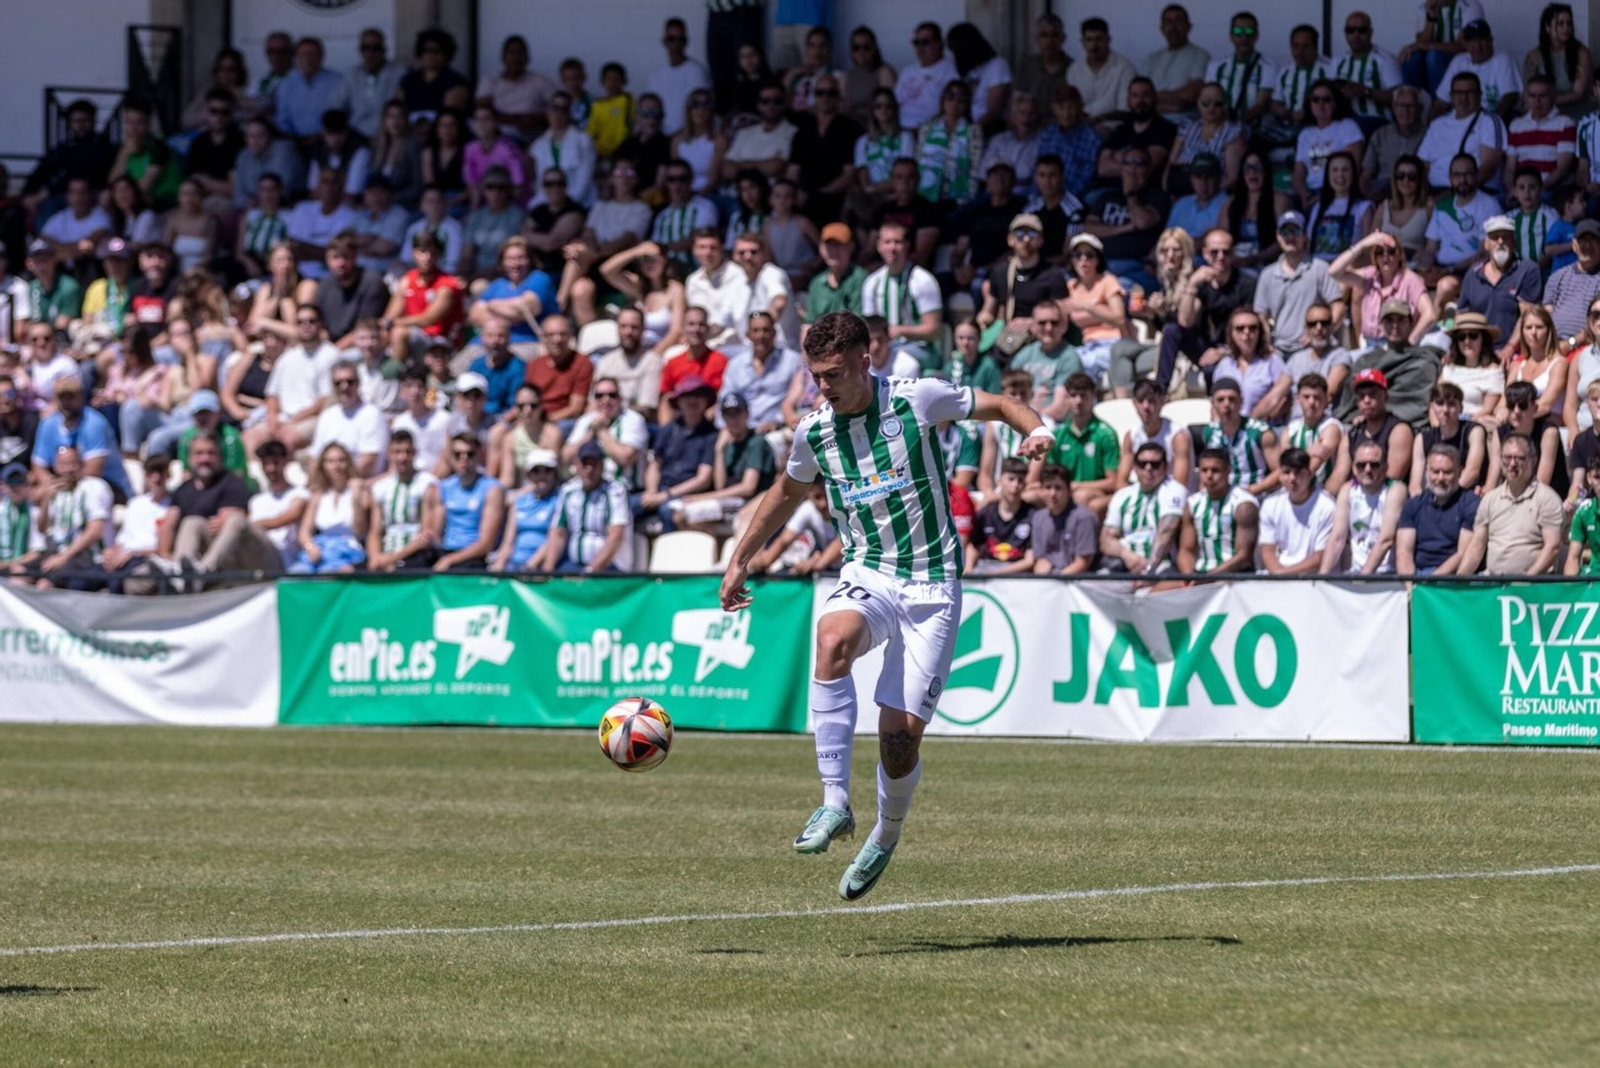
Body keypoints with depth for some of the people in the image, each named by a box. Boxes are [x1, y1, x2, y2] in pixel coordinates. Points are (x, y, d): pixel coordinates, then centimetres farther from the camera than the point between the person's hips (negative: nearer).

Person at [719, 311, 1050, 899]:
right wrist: (739, 561, 24)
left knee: (901, 733, -8)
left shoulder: (917, 399, -8)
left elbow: (997, 405, 4)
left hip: (931, 585, -2)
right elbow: (787, 493, 23)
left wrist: (1036, 430, -17)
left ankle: (887, 834, 24)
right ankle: (835, 801, -33)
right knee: (833, 640, -35)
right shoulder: (814, 431, 3)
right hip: (866, 575, 2)